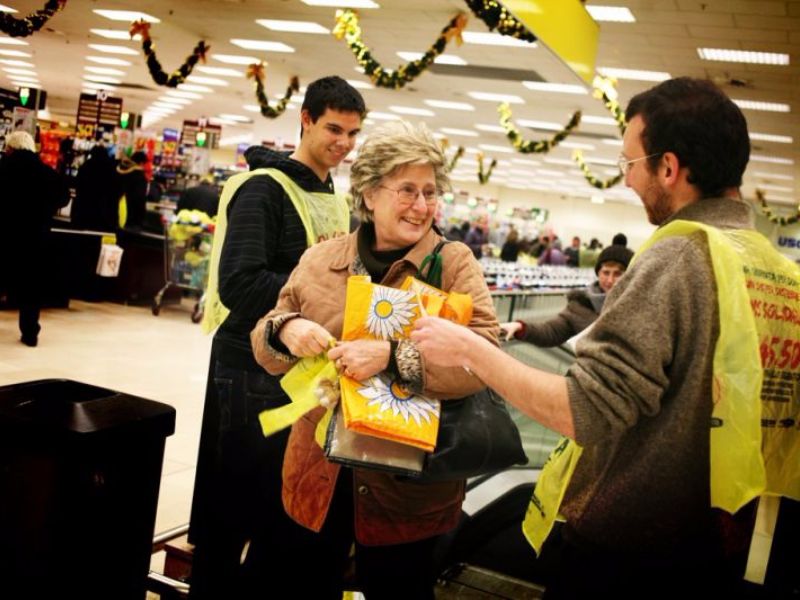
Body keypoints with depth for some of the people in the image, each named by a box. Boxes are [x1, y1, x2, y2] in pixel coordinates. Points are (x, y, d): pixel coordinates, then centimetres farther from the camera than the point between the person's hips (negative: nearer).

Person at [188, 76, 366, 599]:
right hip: (253, 371, -7)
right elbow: (239, 283, -24)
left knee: (290, 507, 18)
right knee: (233, 509, 6)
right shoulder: (264, 188, -13)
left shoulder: (335, 198, 11)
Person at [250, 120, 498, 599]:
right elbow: (268, 353, 9)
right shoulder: (319, 261, 2)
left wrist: (392, 355, -32)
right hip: (318, 475, 3)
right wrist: (285, 329, -15)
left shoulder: (455, 264, -7)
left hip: (407, 485, -3)